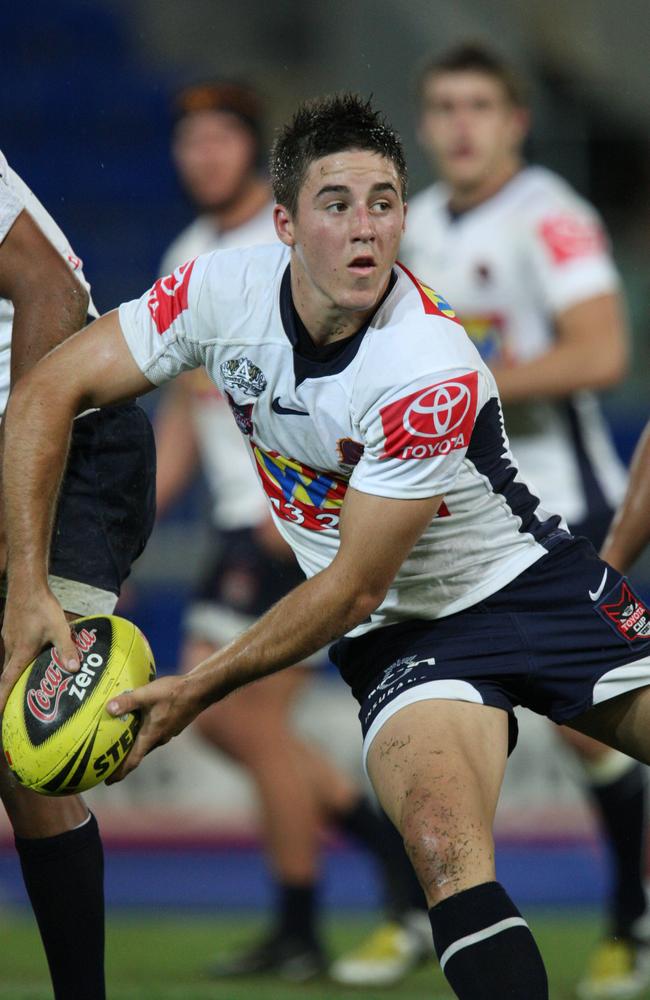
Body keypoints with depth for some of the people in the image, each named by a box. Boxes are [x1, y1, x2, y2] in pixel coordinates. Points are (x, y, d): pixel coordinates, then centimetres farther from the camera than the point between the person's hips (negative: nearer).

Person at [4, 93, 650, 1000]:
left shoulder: (432, 370, -26)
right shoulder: (224, 293, -13)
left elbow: (355, 586, -19)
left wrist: (200, 689, -16)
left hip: (532, 581, -2)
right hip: (402, 635, 2)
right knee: (445, 848, -29)